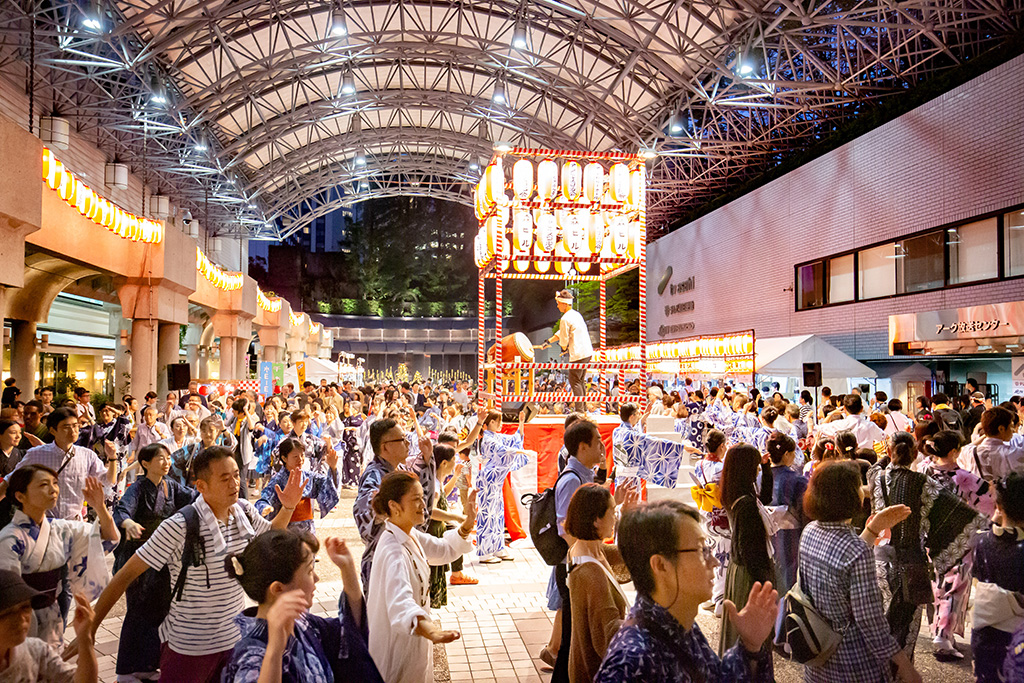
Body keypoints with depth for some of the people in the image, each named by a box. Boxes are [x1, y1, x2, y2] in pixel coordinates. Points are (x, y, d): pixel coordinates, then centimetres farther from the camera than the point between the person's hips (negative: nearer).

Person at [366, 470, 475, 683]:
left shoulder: (411, 536, 1)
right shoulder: (392, 552, -30)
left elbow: (444, 549, 16)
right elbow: (400, 602, -45)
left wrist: (467, 524, 0)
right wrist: (431, 631, -62)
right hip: (395, 648, -9)